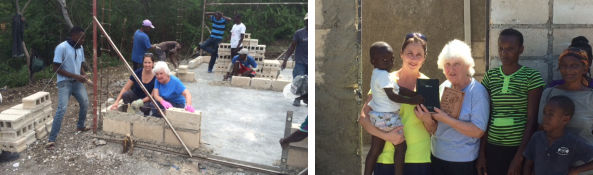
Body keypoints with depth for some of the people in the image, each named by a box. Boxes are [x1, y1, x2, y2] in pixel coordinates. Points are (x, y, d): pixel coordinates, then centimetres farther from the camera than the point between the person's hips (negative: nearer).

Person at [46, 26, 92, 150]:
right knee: (62, 109, -17)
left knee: (85, 103, 3)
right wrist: (76, 76, -19)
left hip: (77, 81, 7)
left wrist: (83, 75, -3)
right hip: (64, 82, -7)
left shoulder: (80, 48, 7)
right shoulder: (62, 48, -15)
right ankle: (51, 139, -16)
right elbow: (56, 68, -16)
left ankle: (80, 126, 31)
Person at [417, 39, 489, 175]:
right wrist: (428, 119, -16)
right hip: (437, 156, 5)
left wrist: (446, 119, -23)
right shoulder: (442, 87, 4)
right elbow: (434, 129, 6)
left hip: (463, 161, -5)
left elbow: (478, 131, -19)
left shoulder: (478, 91, -11)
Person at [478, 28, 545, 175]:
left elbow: (531, 119, -9)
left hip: (520, 147, -3)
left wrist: (519, 157, -14)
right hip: (493, 148, 3)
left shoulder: (532, 77, -5)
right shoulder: (490, 76, 5)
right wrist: (481, 153, 1)